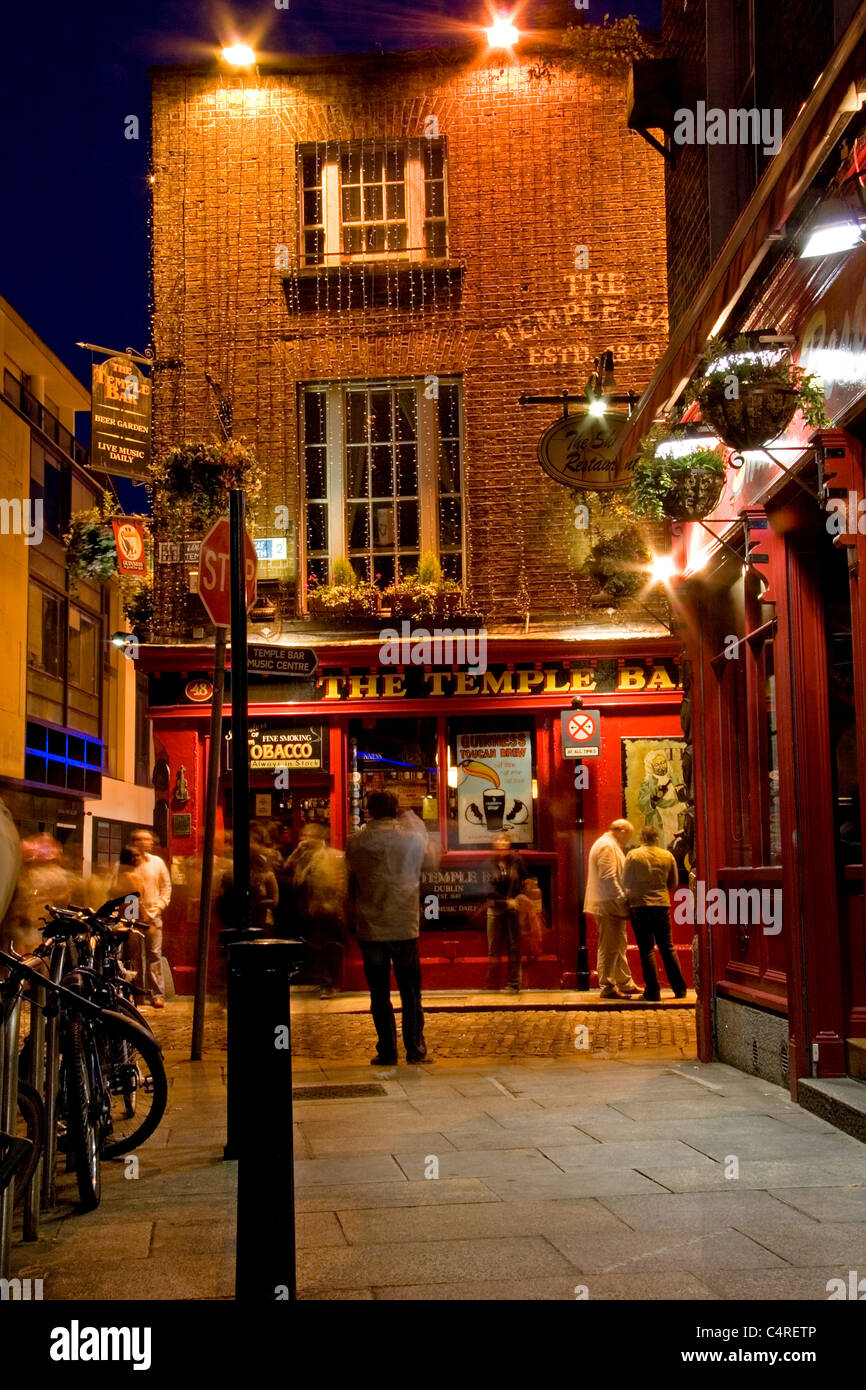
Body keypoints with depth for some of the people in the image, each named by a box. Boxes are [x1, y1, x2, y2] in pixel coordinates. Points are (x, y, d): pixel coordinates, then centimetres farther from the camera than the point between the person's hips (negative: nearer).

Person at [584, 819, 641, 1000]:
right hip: (608, 905, -11)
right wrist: (623, 903, -21)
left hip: (613, 905, 11)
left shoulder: (611, 846, 21)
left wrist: (623, 902, 20)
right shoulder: (606, 847, -14)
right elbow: (609, 879, -21)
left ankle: (625, 984, 25)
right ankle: (607, 987, -5)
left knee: (619, 946, 17)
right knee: (609, 947, -8)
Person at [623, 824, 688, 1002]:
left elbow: (626, 882, 0)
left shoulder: (633, 855, -6)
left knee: (646, 949, 0)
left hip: (640, 905, -3)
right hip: (662, 904, 3)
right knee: (667, 947, 12)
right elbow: (674, 883, 11)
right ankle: (679, 989, 13)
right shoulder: (668, 856, 3)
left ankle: (653, 991, -2)